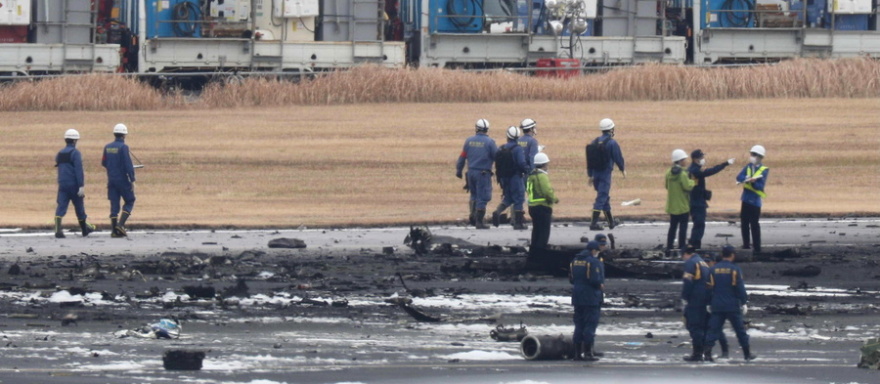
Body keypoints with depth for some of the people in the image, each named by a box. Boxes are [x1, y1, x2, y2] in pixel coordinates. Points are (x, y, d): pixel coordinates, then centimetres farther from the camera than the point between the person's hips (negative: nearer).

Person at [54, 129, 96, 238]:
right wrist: (81, 186, -19)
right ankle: (84, 229, 27)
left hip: (62, 184, 5)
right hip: (74, 184, -5)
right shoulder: (75, 153, -10)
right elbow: (79, 170, -17)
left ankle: (58, 229, -23)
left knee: (61, 207, -5)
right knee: (79, 208, 11)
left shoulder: (60, 154, 10)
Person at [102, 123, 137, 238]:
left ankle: (115, 230, 3)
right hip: (123, 180, -6)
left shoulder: (107, 147, 6)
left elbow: (103, 163, 16)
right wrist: (132, 180, -13)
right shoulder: (123, 147, -13)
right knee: (129, 202, 7)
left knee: (114, 205, 7)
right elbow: (129, 165, -17)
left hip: (111, 180, 6)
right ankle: (121, 224, -10)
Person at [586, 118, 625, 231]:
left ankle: (611, 222, 28)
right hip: (606, 173, -7)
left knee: (605, 197, 18)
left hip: (595, 173, 7)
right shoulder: (612, 143, -11)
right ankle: (594, 223, -14)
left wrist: (590, 175, 15)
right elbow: (618, 157, -8)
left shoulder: (594, 142, 9)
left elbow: (589, 159, 10)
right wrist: (623, 169, 10)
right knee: (601, 197, -6)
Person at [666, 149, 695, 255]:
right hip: (683, 206, -7)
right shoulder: (682, 174, -19)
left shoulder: (669, 173, 3)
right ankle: (681, 249, 2)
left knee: (672, 227, 14)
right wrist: (692, 181, -4)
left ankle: (669, 249, 13)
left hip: (672, 205, 7)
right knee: (683, 227, 2)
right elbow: (688, 187, -21)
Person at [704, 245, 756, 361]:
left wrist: (709, 304, 15)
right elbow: (740, 288, -8)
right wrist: (744, 303, -1)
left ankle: (707, 352, -15)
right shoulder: (735, 270, -6)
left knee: (714, 330, 0)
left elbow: (709, 288, 8)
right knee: (740, 329, 8)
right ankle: (747, 354, 14)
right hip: (733, 306, -2)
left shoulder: (713, 270, 4)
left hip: (717, 306, 2)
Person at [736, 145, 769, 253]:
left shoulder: (764, 170, -7)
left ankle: (757, 248, -1)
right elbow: (739, 177, -6)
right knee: (744, 223, 10)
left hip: (755, 201, -6)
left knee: (754, 224, -6)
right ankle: (746, 245, 21)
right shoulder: (748, 167, 8)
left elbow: (760, 186, -16)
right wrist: (749, 179, -24)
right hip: (746, 199, 6)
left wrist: (750, 181, -31)